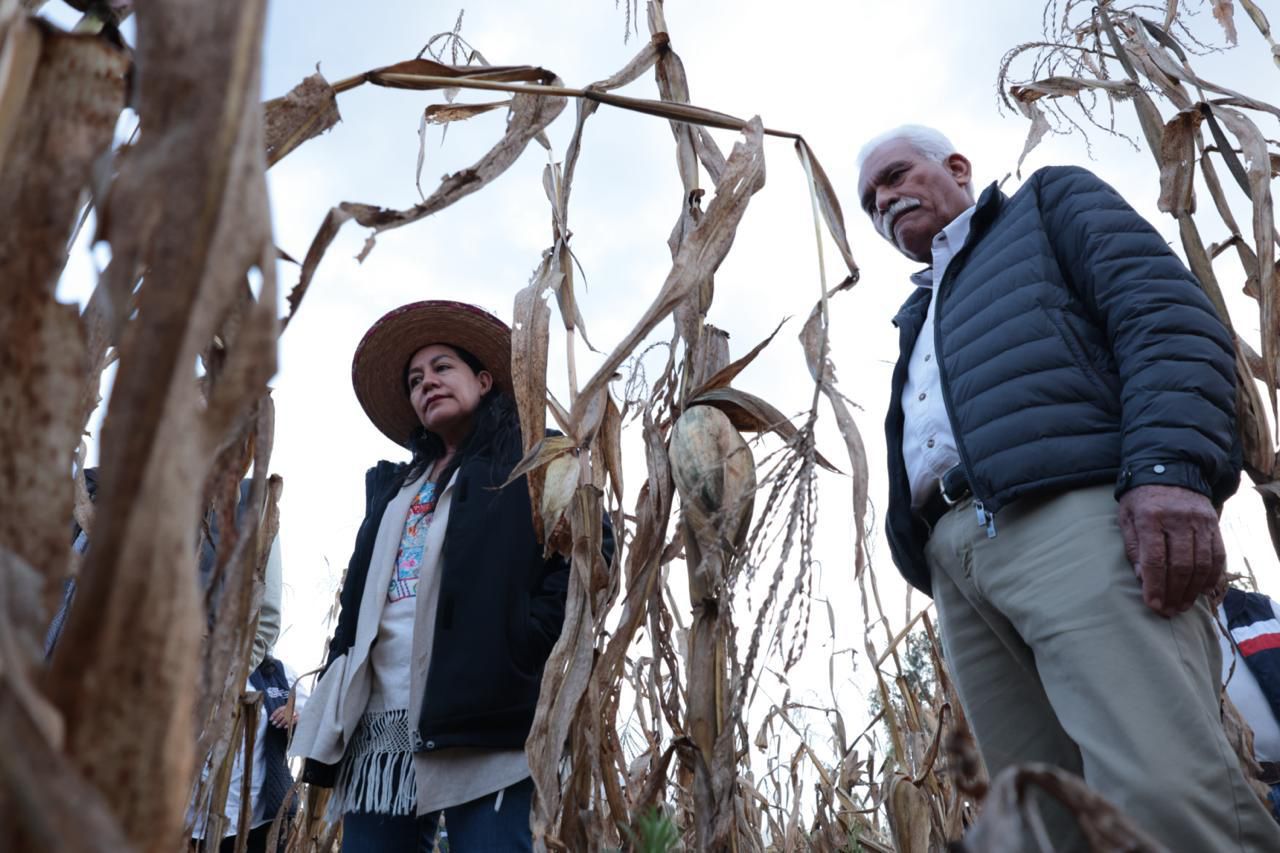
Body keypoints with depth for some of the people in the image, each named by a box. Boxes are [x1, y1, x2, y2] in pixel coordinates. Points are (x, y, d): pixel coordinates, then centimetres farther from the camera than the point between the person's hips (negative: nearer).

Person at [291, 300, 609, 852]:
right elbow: (358, 594, 23)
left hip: (481, 718, -6)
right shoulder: (390, 484, 26)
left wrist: (528, 639, -13)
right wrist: (332, 686, 11)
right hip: (378, 726, 6)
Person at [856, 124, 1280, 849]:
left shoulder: (1051, 201, 21)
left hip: (1073, 513, -5)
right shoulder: (922, 320, 37)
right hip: (956, 554, 6)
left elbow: (1168, 313, 2)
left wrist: (1170, 467, -16)